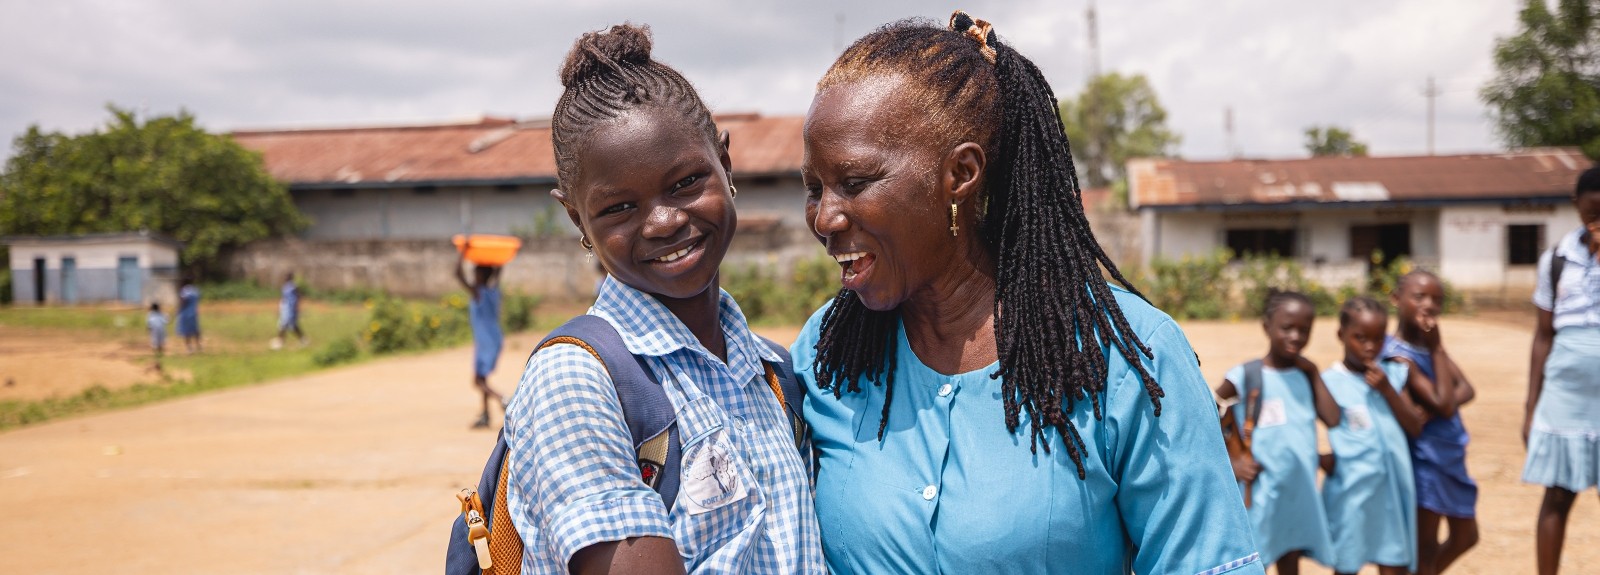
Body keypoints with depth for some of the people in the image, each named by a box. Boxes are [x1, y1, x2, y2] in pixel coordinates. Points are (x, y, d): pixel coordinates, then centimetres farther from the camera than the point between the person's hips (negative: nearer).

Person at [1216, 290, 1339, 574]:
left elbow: (1333, 419, -5)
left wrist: (1314, 373, -3)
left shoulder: (1304, 375, 6)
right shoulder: (1244, 376, -10)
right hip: (1260, 493, -5)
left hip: (1300, 492, 5)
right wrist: (1229, 463, -12)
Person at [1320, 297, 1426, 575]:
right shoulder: (1329, 382, -9)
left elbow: (1415, 427, 1)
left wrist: (1387, 389, -9)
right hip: (1351, 490, -4)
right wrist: (1321, 458, -20)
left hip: (1393, 486, 4)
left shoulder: (1394, 374, 5)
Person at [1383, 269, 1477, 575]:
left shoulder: (1429, 341, 5)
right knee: (1426, 547, 2)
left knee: (1465, 536, 21)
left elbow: (1466, 389, 1)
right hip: (1425, 458, -9)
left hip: (1451, 454, 9)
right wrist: (1437, 349, -22)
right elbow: (1443, 404, -26)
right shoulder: (1399, 355, -22)